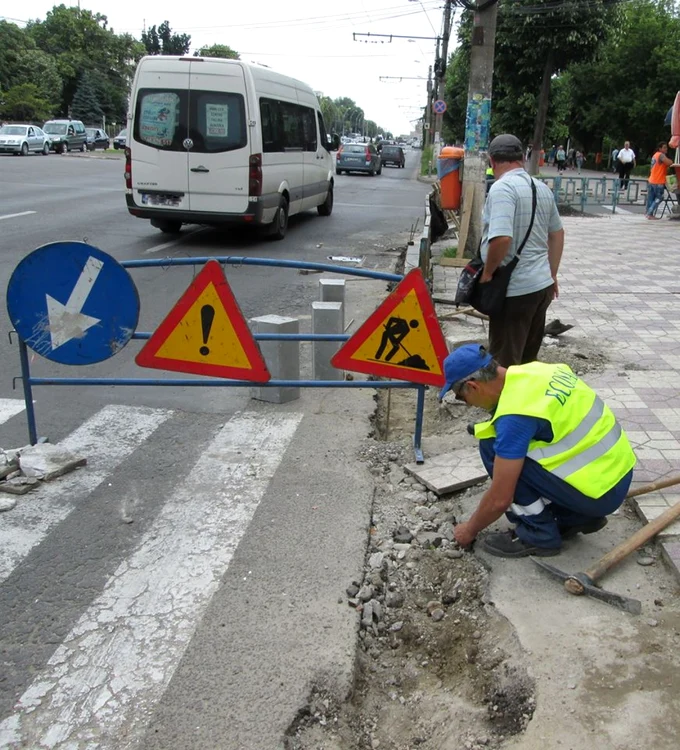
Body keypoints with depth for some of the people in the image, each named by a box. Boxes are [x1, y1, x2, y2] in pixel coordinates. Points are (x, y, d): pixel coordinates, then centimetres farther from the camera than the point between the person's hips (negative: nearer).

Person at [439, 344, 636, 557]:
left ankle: (538, 534, 1)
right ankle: (578, 516, 16)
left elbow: (500, 499, -16)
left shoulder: (515, 414, -23)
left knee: (493, 448, -10)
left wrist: (470, 529, 3)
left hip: (600, 490, -9)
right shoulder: (533, 371, 3)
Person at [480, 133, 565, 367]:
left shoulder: (502, 188, -16)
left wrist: (487, 273, -13)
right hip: (542, 285, 8)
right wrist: (552, 275, 26)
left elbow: (501, 238, -29)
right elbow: (557, 234, 20)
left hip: (515, 290, -8)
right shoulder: (542, 188, 11)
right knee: (527, 359, 20)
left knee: (505, 362, 2)